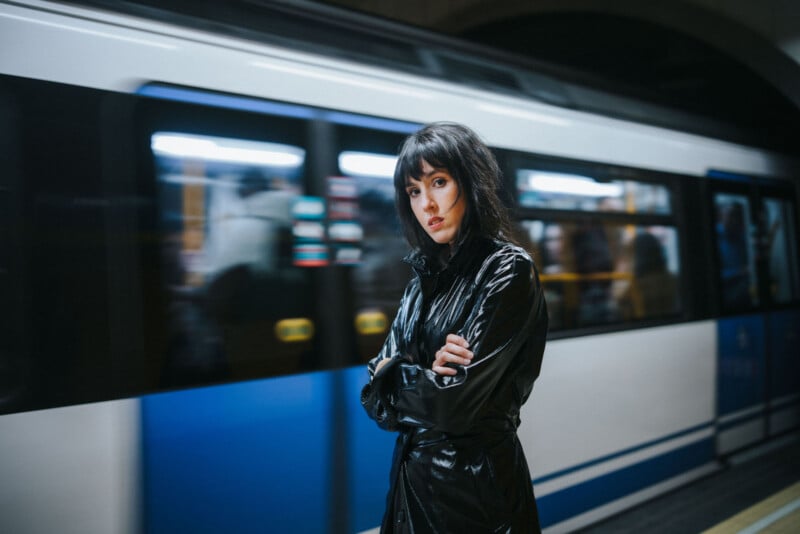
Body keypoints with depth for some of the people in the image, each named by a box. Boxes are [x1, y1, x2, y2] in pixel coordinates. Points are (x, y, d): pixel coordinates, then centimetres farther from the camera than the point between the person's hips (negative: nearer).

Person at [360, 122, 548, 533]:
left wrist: (396, 375, -6)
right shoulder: (426, 276, 6)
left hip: (473, 487, -6)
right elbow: (377, 400, 1)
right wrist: (426, 375, -18)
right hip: (412, 478, 7)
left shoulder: (508, 271, -15)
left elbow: (454, 405, -22)